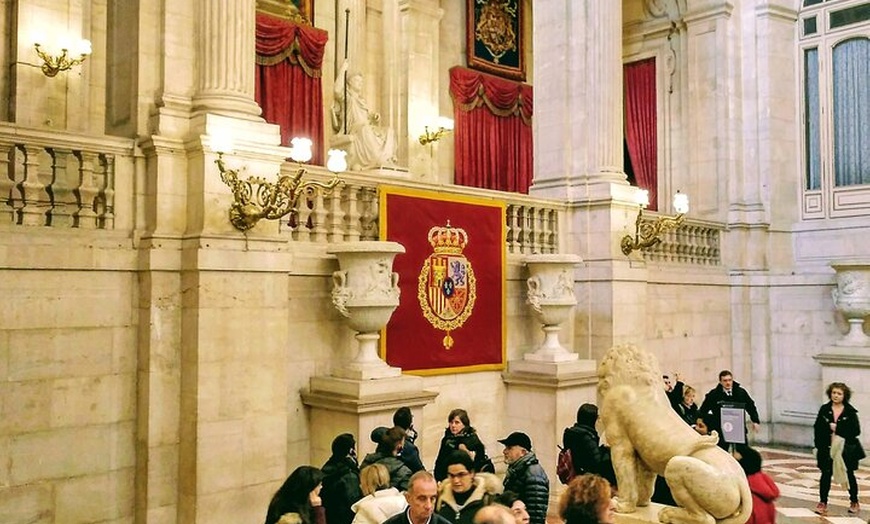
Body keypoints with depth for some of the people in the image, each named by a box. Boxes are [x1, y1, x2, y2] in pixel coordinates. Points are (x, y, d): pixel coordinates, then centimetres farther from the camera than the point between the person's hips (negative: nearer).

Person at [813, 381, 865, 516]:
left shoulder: (850, 412, -7)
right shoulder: (824, 410, -1)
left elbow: (856, 431, -13)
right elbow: (817, 428, -1)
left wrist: (837, 428, -20)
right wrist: (819, 445, -8)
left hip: (847, 450, -1)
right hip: (827, 449, 1)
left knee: (849, 475, 13)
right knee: (826, 474, 2)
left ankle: (854, 502, 30)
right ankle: (823, 502, 11)